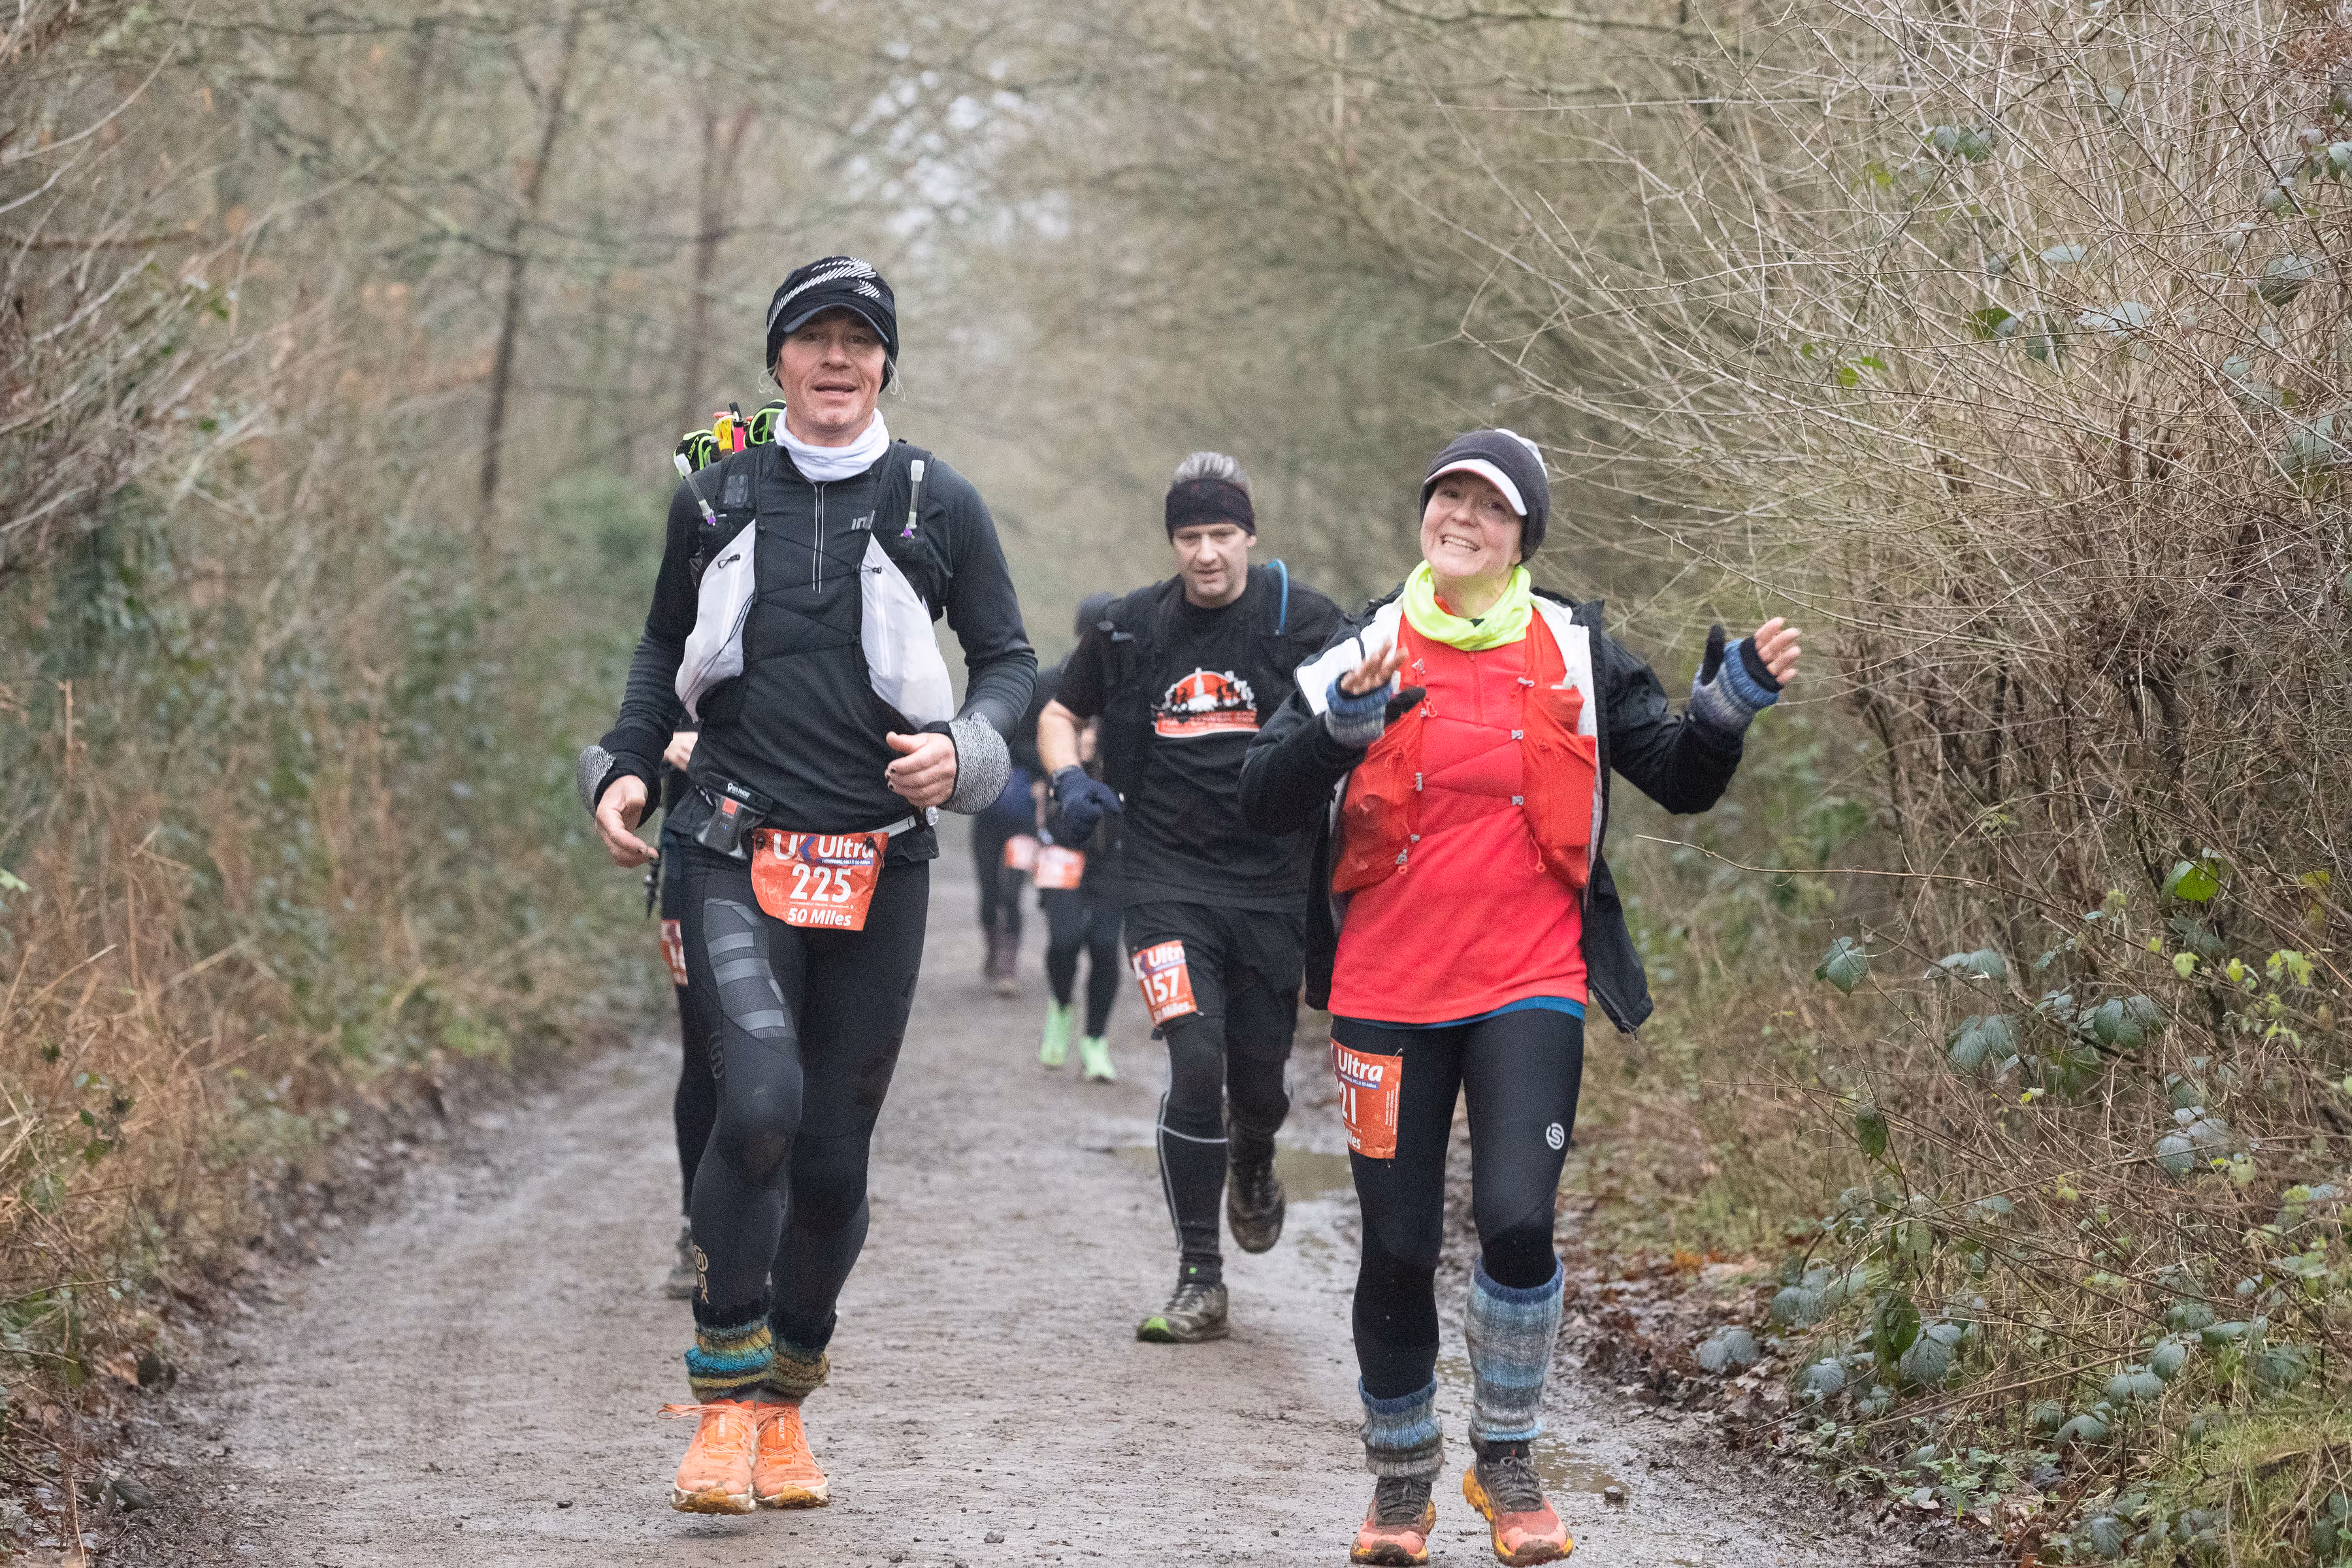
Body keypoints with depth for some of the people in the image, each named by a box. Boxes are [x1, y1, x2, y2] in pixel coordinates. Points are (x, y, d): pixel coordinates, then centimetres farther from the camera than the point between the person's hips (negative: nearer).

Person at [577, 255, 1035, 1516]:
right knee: (758, 1103, -22)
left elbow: (1011, 660, 10)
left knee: (834, 1152, 5)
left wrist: (962, 749, -9)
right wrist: (624, 765, 8)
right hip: (738, 854, -1)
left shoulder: (938, 504, 4)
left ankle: (785, 1408, 25)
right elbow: (666, 643, 21)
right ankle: (720, 1405, -9)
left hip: (879, 866, 1)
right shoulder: (715, 497, 8)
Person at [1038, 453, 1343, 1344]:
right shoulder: (1132, 627, 5)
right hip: (1167, 879, 0)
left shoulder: (1299, 620, -2)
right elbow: (1060, 714, 18)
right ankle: (1199, 1283, -6)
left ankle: (1253, 1165, 48)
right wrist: (1068, 779, -3)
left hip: (1271, 881, 0)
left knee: (1259, 1083, 8)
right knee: (1196, 1062, -15)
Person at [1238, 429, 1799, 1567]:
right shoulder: (1364, 650, 1)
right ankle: (1401, 1476, 25)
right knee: (1398, 1248, 4)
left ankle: (1507, 1461, 6)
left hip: (1527, 988, 0)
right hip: (1387, 992, 1)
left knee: (1516, 1219, -16)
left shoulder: (1574, 653, 4)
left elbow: (1680, 781, 8)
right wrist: (1344, 724, -24)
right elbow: (1264, 802, -6)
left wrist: (1732, 702, -11)